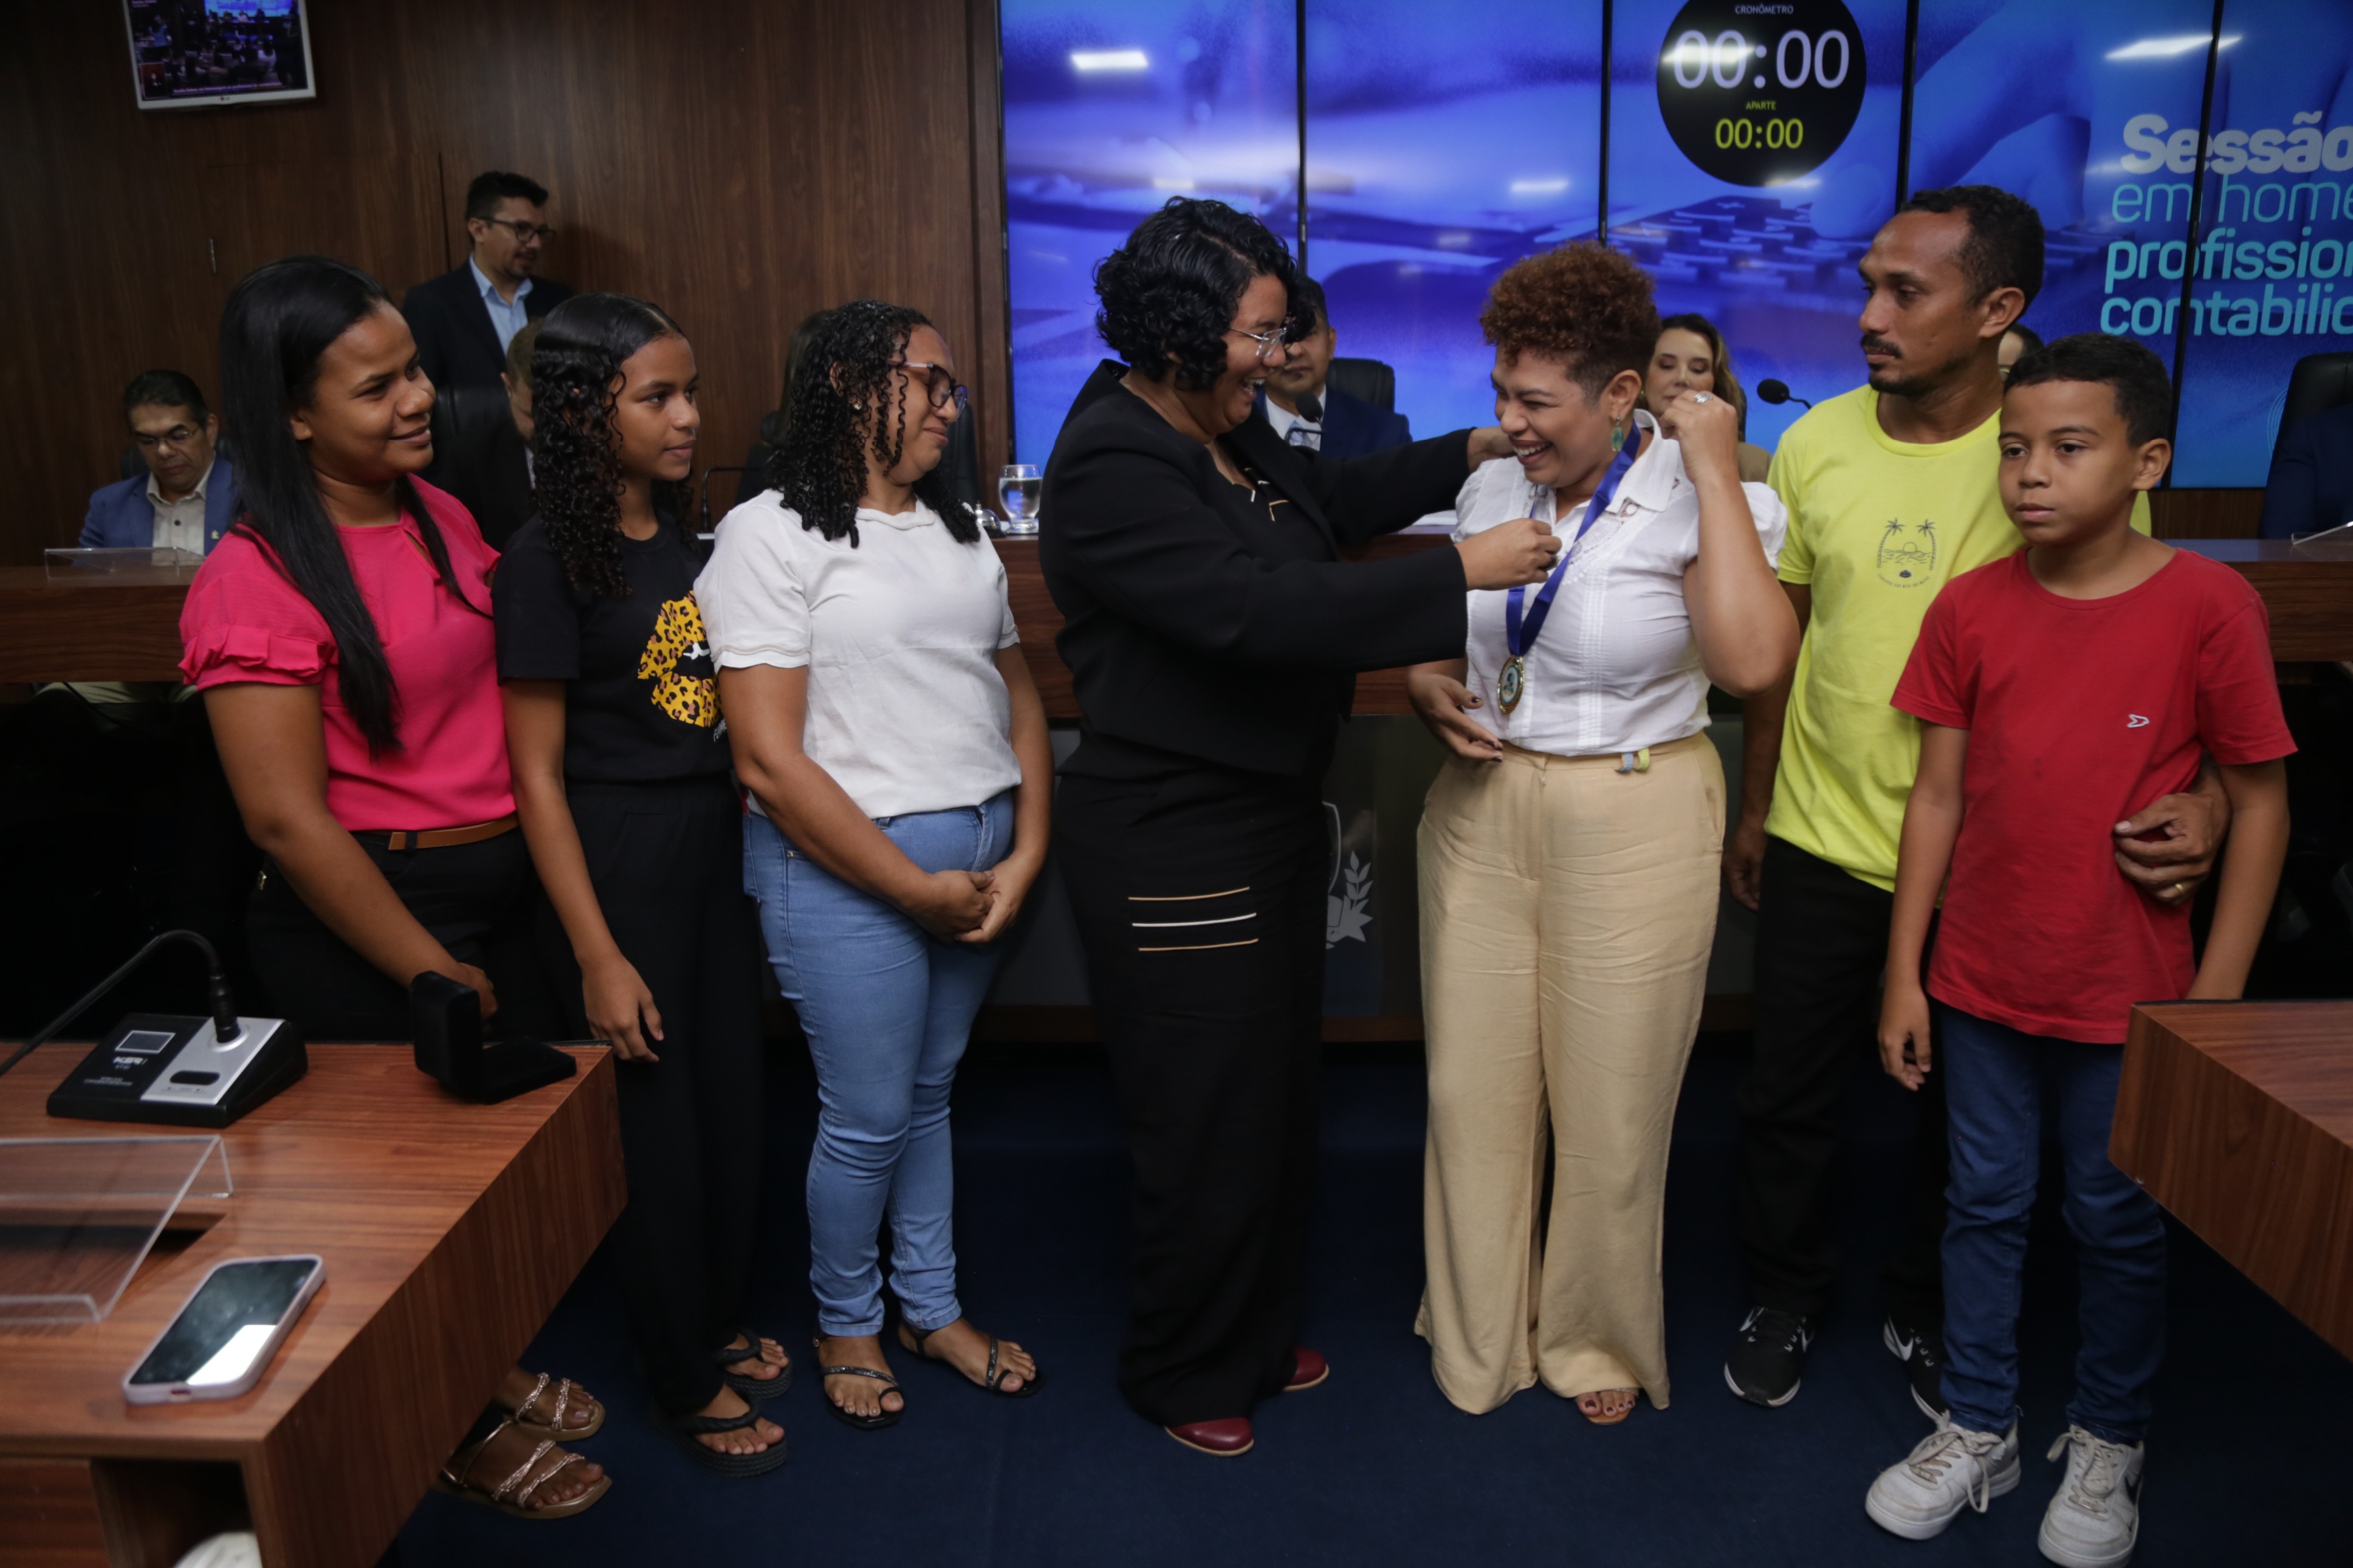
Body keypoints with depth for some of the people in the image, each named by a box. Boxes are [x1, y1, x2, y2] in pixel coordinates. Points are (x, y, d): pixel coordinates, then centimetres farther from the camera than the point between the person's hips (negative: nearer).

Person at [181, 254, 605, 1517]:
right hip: (362, 922, -7)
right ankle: (455, 1433, 34)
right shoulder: (256, 578, -18)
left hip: (501, 888, 7)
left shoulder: (441, 517, 5)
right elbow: (287, 818, -19)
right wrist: (431, 972, -14)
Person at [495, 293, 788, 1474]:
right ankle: (686, 1383, 27)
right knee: (654, 1120, 7)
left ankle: (719, 1321, 38)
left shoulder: (685, 542, 6)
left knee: (731, 1097, 16)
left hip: (717, 850, 6)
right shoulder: (545, 562, -13)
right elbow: (538, 776, -14)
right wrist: (597, 957, -15)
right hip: (620, 868, -6)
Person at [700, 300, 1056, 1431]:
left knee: (931, 1092, 19)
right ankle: (845, 1325, 31)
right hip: (848, 869, -6)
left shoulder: (955, 530, 13)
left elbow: (1017, 693, 14)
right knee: (868, 1118, 5)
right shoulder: (772, 534, -10)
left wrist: (1026, 852, 0)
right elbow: (769, 760, -16)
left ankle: (931, 1308, 37)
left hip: (981, 860, 6)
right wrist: (916, 888, -14)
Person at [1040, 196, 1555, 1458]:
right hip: (1172, 847, -10)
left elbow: (1332, 499, 25)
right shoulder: (1112, 465, -22)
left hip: (1267, 816, 10)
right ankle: (1183, 1377, 30)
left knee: (1277, 1092, 21)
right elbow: (1258, 613, -31)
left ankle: (1257, 1334, 42)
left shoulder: (1226, 429, 6)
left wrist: (1475, 451, 17)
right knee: (1207, 1121, 5)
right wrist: (1463, 572, -25)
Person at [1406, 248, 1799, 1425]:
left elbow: (1753, 661, -29)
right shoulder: (1491, 489, 3)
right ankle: (1477, 1339, 35)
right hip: (1481, 809, 4)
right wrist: (1429, 688, -6)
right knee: (1473, 1088, 12)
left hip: (1633, 821, -4)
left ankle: (1597, 1342, 37)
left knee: (1610, 1105, 9)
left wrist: (1716, 468, -23)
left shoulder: (1701, 504, -11)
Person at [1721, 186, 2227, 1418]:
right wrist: (1754, 809, 10)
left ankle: (1925, 1313, 41)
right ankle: (1785, 1294, 37)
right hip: (1822, 843, 2)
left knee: (1961, 1109, 17)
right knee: (1789, 1094, 13)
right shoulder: (1818, 444, -5)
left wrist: (2200, 791, -26)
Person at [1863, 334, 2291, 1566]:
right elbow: (1937, 798, 1)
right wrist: (1903, 975, 1)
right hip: (1982, 980, 2)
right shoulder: (1970, 609, -3)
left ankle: (2106, 1444, 37)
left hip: (2130, 992, -2)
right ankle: (1978, 1431, 33)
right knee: (1984, 1206, 15)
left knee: (2118, 1221, 14)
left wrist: (2217, 997, -8)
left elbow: (2259, 806, -6)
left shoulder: (2209, 607, -11)